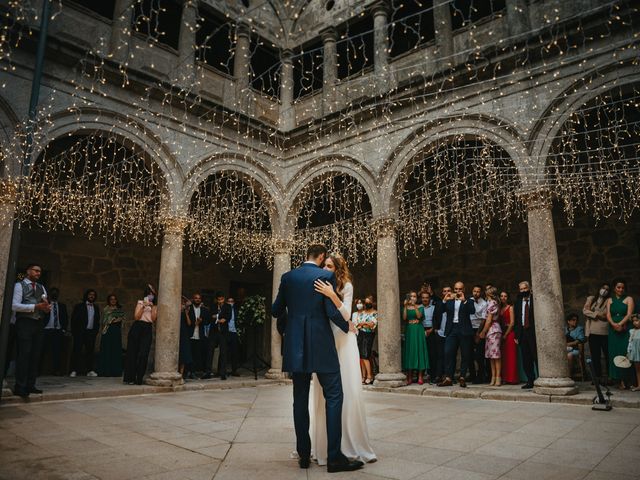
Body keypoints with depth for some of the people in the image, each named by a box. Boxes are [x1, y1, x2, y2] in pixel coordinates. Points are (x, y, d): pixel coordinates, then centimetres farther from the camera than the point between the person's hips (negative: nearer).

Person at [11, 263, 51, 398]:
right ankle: (20, 387, -3)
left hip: (39, 324, 6)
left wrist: (47, 307, -8)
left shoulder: (42, 288, 18)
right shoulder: (19, 285, -1)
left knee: (35, 355, 7)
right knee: (24, 354, -8)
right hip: (25, 323, -6)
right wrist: (35, 306, -19)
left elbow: (46, 309, 15)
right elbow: (15, 306, -12)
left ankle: (30, 385, 14)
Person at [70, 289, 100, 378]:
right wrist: (74, 332, -6)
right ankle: (74, 370, 0)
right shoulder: (79, 306, 3)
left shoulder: (96, 308, 15)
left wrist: (96, 331, 5)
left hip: (91, 332, 3)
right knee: (77, 351, -4)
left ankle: (90, 370, 5)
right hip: (80, 332, -3)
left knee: (90, 351, 2)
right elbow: (74, 319, 0)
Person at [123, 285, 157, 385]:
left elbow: (154, 319, 1)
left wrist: (153, 307, -4)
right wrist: (143, 306, -9)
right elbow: (136, 317, -4)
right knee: (133, 352, 1)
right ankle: (130, 378, 8)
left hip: (148, 329, 2)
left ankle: (139, 378, 1)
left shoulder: (155, 306, 15)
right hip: (137, 327, -2)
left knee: (144, 354, -5)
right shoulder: (140, 303, 8)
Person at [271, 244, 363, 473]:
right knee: (334, 396, 2)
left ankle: (304, 455, 16)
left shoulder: (287, 277, 6)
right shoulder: (326, 276, -6)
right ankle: (334, 457, 2)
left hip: (296, 347, 5)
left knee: (300, 400, 11)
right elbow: (332, 312, -11)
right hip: (321, 346, -4)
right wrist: (347, 326, 8)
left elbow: (276, 311, 10)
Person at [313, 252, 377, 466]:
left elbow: (346, 315, -11)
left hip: (343, 341, -2)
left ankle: (354, 445, 6)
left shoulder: (346, 286, 0)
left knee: (349, 392, -5)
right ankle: (327, 445, 10)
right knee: (324, 394, 1)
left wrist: (332, 296, -23)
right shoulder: (321, 286, 8)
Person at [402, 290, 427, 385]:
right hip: (409, 331, 1)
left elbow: (419, 316, -13)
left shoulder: (420, 307, 6)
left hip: (418, 331, -1)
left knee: (419, 350, -2)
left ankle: (420, 377, 1)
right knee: (409, 351, 0)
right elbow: (404, 318, -7)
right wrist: (405, 306, -13)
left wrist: (414, 306, -21)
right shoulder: (406, 308, 8)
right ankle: (410, 377, 4)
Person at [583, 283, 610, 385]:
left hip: (605, 331, -2)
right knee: (595, 355, 4)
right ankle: (598, 376, 11)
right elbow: (585, 310, 3)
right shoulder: (591, 298, 15)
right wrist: (597, 314, -6)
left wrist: (593, 313, -4)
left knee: (608, 355, -3)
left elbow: (606, 315, -6)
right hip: (592, 331, 2)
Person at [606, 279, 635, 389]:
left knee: (625, 353, -7)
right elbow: (608, 315, 4)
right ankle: (620, 379, 4)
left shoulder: (629, 299, 6)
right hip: (613, 330, 3)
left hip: (625, 330, -3)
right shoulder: (610, 300, 14)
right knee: (615, 353, 0)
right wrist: (614, 324, -15)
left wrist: (620, 324, -19)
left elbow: (629, 314, -6)